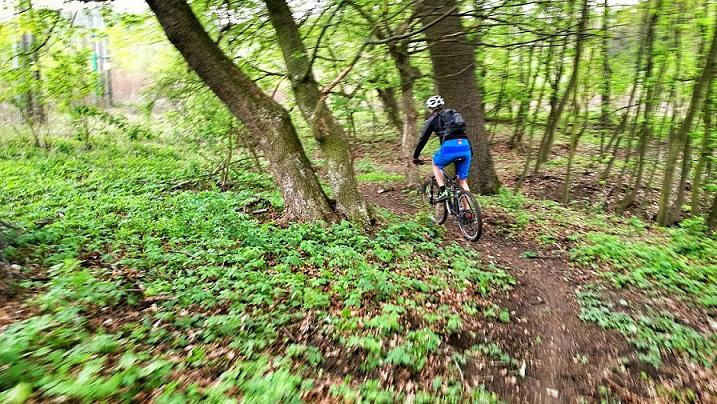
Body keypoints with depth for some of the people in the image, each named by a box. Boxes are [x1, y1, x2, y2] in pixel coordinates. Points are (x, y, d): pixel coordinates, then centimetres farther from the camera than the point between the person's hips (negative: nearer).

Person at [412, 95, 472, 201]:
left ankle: (443, 192, 11)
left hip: (450, 146, -4)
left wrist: (415, 157, 28)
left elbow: (423, 139, 17)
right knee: (462, 181, 13)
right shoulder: (454, 113, 29)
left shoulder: (432, 119, 15)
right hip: (465, 145, 4)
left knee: (436, 164, 27)